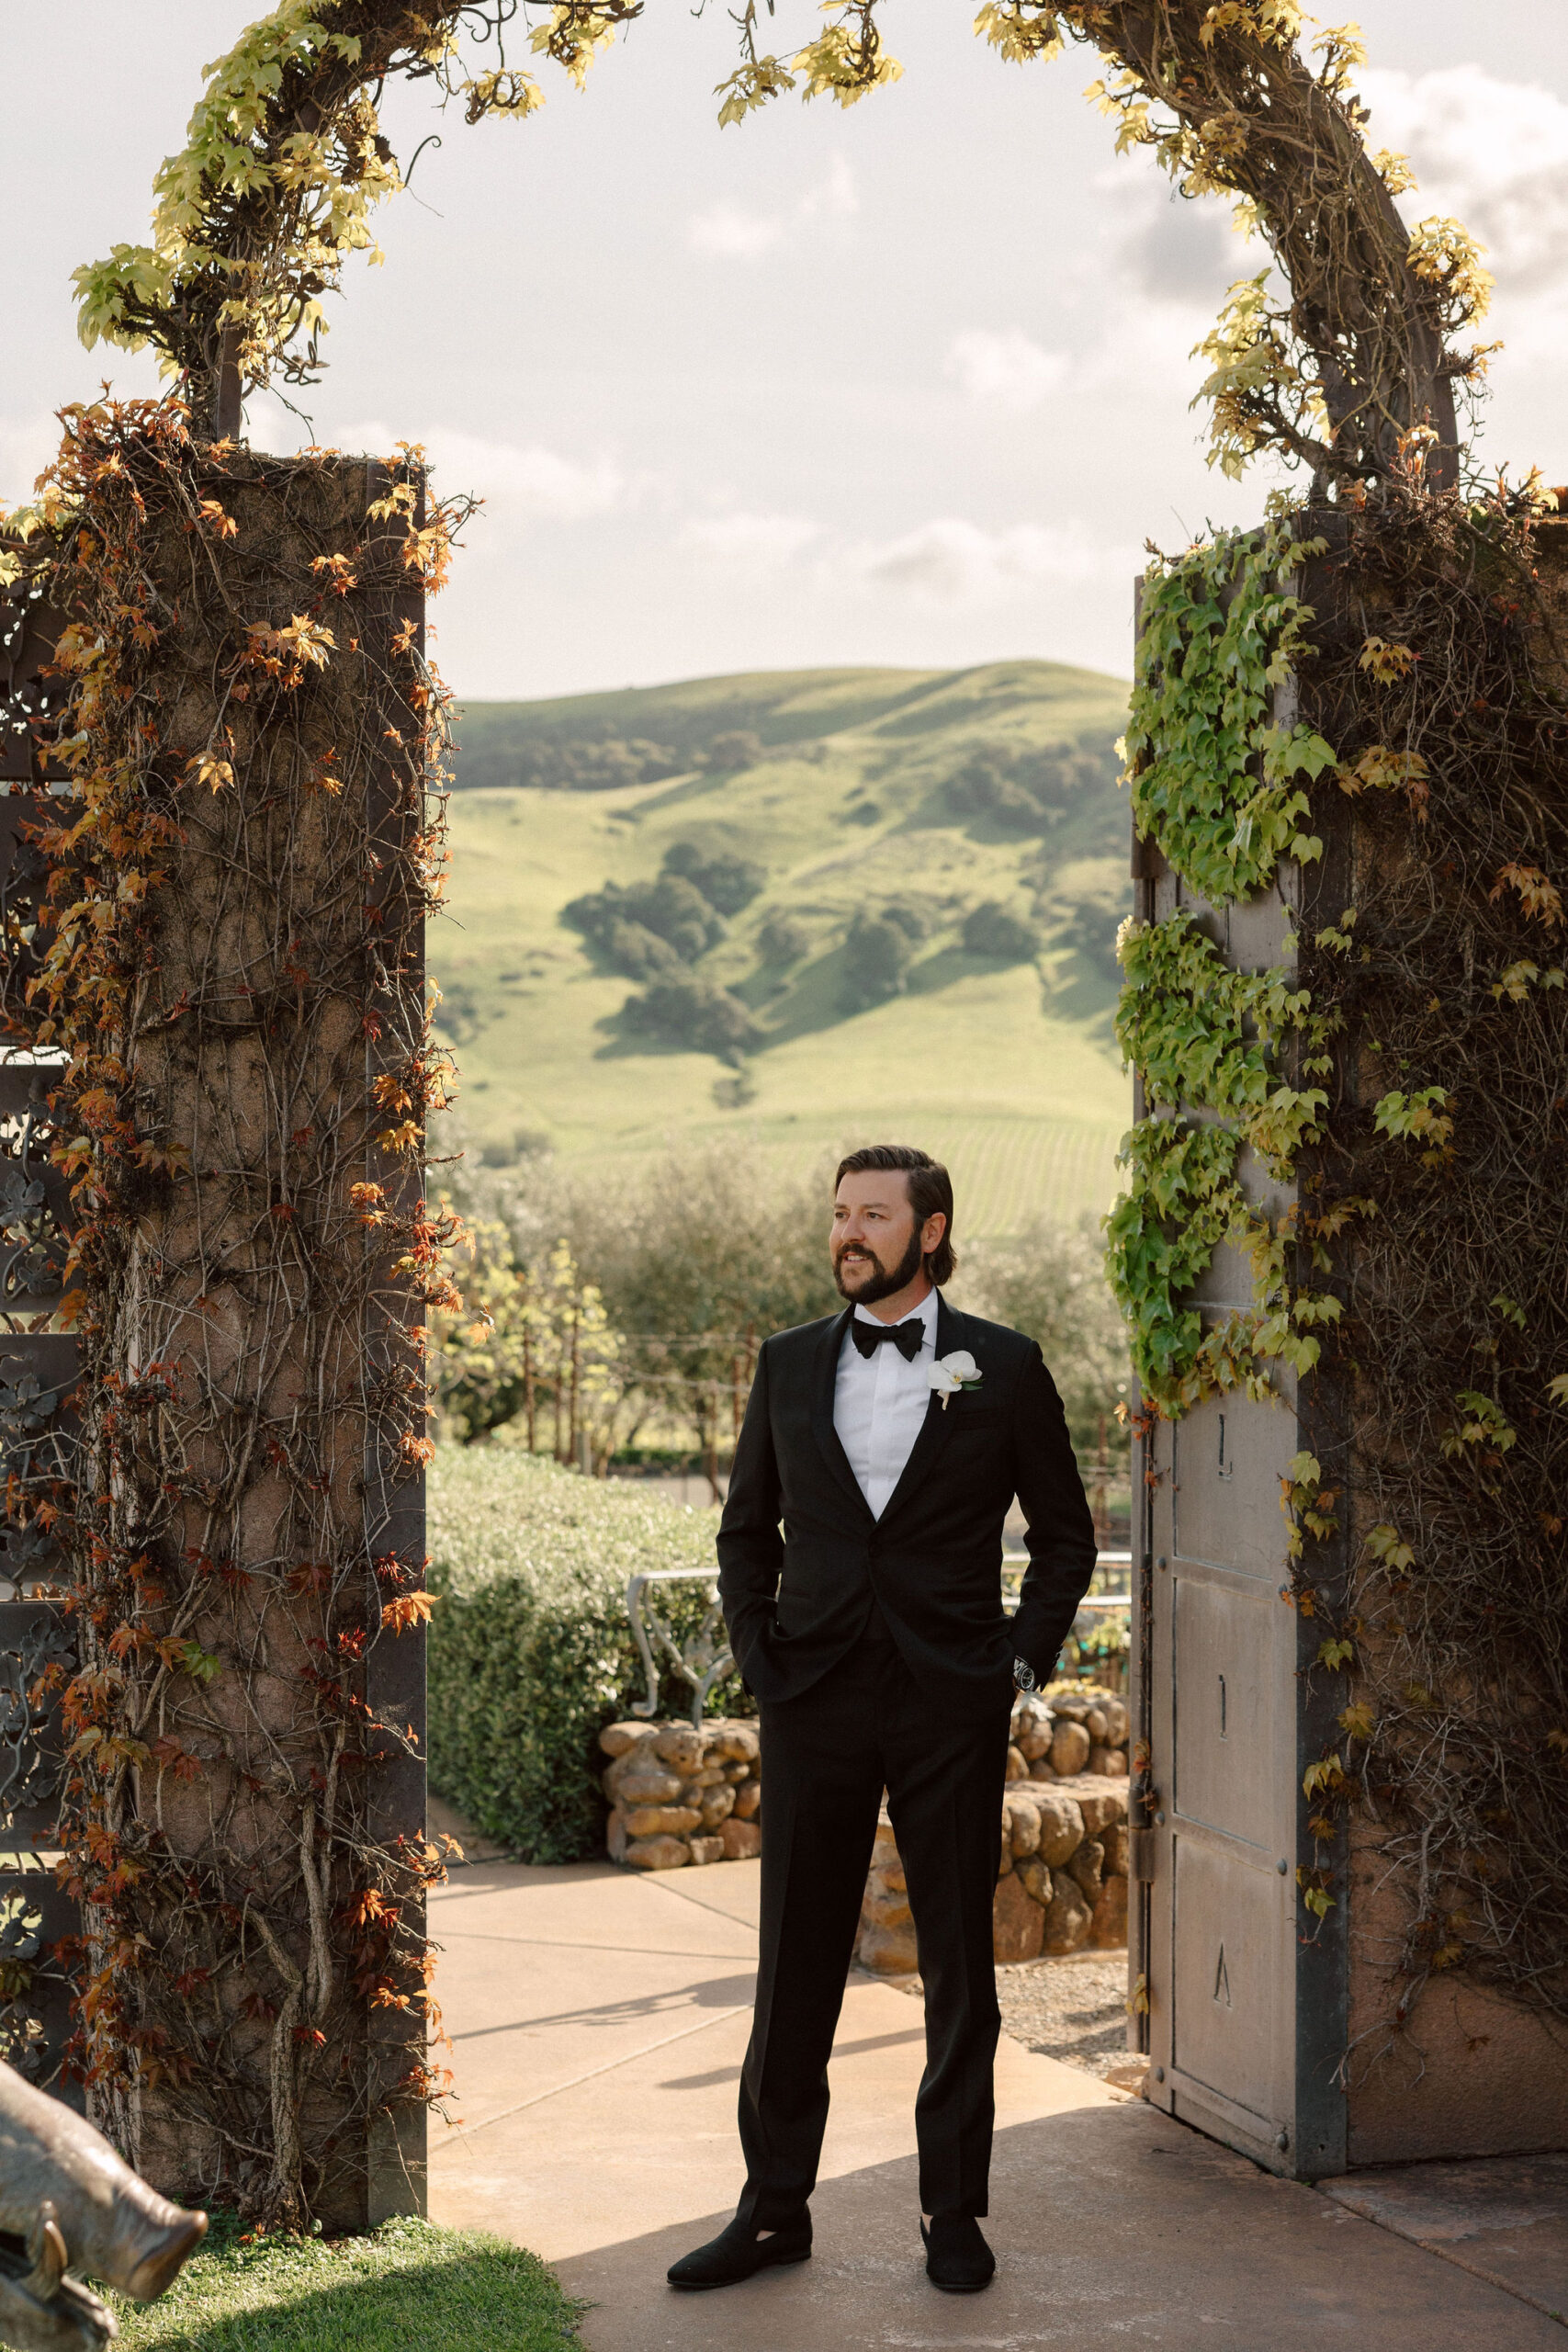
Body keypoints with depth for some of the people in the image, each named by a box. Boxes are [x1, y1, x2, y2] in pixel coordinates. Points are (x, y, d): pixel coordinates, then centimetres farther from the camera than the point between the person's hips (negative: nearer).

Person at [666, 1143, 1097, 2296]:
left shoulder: (1004, 1366, 2)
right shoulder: (789, 1363, 9)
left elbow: (1066, 1533, 8)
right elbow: (747, 1529, 16)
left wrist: (1021, 1660, -1)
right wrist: (760, 1661, 5)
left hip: (951, 1705, -2)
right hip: (816, 1700, 2)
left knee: (960, 1965, 5)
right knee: (794, 1963, 5)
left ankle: (954, 2210, 17)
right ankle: (775, 2209, 15)